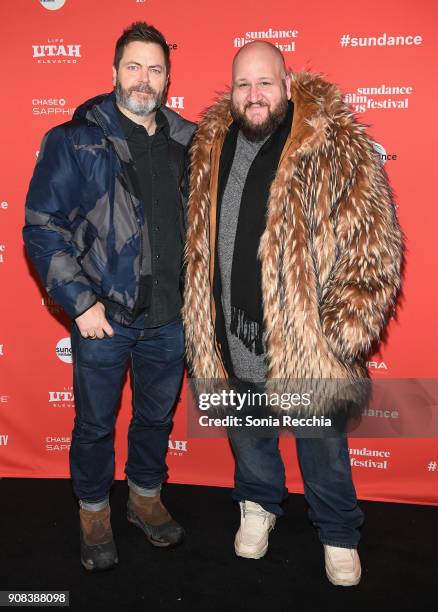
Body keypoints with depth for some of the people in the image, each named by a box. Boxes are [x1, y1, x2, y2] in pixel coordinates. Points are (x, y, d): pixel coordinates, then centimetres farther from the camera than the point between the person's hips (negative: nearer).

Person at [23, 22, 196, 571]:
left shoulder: (187, 143, 6)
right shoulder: (75, 141, -5)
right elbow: (42, 227, -8)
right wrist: (80, 300, -13)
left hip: (170, 317, 4)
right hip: (104, 315, -3)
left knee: (157, 417, 19)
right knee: (95, 423, 13)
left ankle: (146, 497, 43)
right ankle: (93, 511, 37)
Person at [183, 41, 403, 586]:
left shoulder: (338, 148, -13)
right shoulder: (210, 147, 3)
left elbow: (374, 247, -13)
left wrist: (344, 331, -17)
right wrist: (202, 326, 11)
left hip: (307, 342, -3)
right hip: (234, 340, 4)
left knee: (322, 446, 16)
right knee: (248, 438, 24)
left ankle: (338, 535, 42)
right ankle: (258, 505, 52)